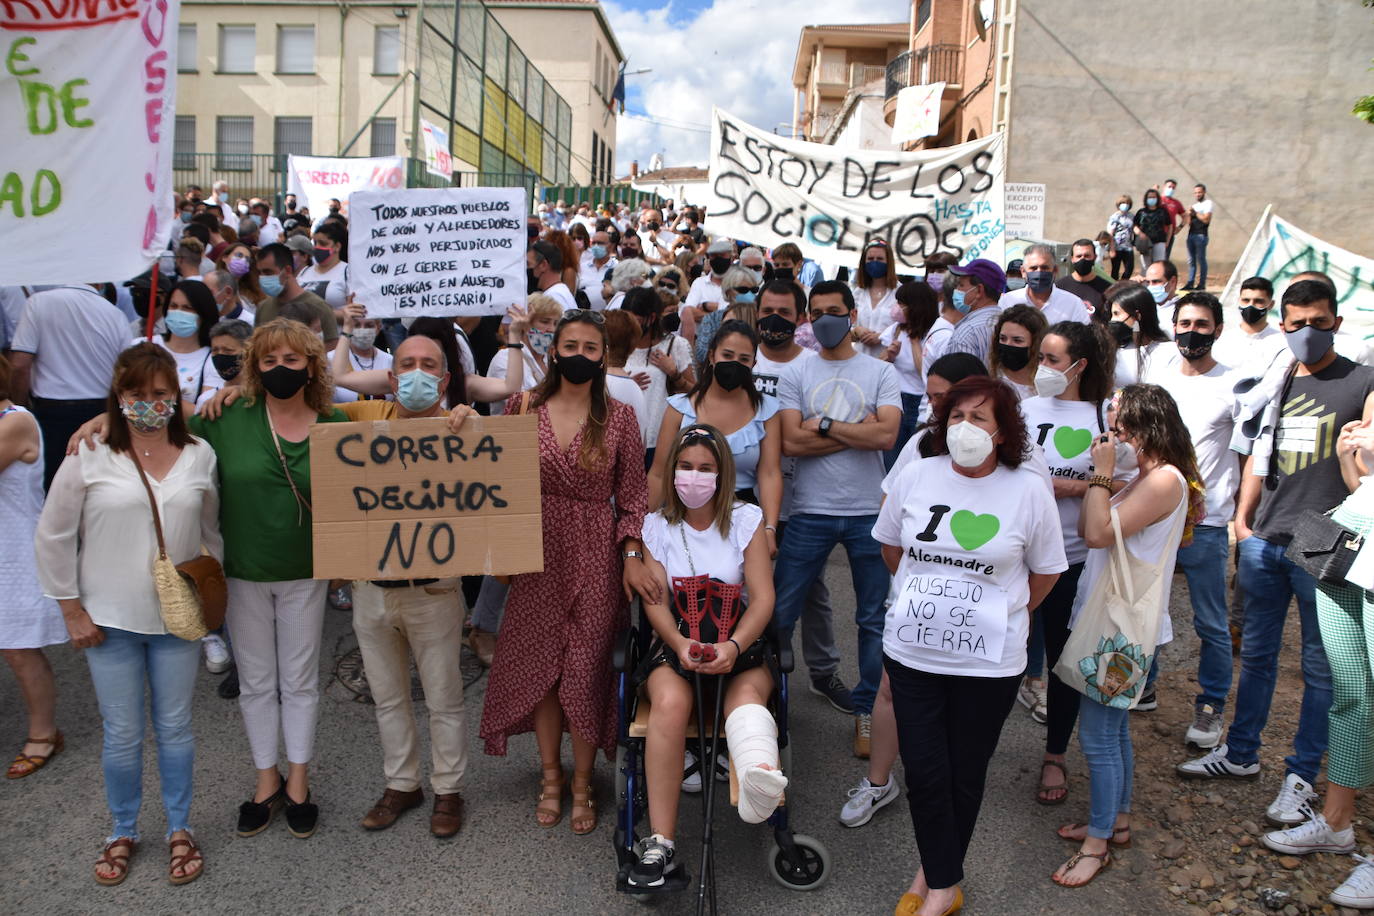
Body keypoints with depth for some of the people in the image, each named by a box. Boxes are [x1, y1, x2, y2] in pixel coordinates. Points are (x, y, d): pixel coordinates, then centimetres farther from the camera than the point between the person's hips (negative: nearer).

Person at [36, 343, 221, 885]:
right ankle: (122, 833, 31)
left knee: (175, 727, 12)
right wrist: (72, 609, -2)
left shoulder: (200, 457, 0)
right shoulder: (90, 458, -7)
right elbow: (53, 538, -2)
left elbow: (215, 531, 10)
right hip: (109, 621, -1)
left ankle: (179, 829, 29)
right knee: (122, 735, 9)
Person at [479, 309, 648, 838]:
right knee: (540, 662, 9)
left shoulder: (619, 417, 0)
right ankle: (550, 774, 29)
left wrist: (632, 554, -8)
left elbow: (632, 496, 1)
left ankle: (582, 783, 21)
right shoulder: (522, 408, 2)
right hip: (537, 556, 1)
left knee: (588, 667, 3)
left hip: (596, 557, -1)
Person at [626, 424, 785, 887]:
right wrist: (680, 645, -21)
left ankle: (760, 780, -65)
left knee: (748, 691, -34)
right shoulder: (658, 525, 9)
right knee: (670, 702, -31)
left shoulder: (746, 520, 4)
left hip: (740, 645, 0)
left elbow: (762, 598, -4)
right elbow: (656, 600, 0)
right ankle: (660, 843, -32)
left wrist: (733, 648, -22)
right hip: (675, 644, 0)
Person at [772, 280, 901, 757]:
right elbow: (791, 442, -9)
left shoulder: (881, 373, 4)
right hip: (811, 511, 0)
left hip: (868, 512, 0)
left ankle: (867, 708, 25)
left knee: (874, 619, 9)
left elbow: (886, 435, -12)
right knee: (779, 612, 4)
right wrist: (859, 431, -10)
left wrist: (824, 425, -11)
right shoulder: (795, 373, 4)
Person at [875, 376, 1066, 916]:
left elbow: (1045, 571, 4)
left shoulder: (1028, 490, -8)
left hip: (988, 663, -1)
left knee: (965, 774, 12)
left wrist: (1004, 617, 11)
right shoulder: (917, 477, -2)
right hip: (911, 652, 2)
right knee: (924, 771, 5)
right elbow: (891, 547, 13)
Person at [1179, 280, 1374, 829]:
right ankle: (1240, 753, 28)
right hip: (1264, 541, 5)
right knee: (1256, 653, 15)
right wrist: (1243, 520, 12)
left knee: (1319, 668, 5)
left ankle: (1301, 775, 16)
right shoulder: (1275, 385, 12)